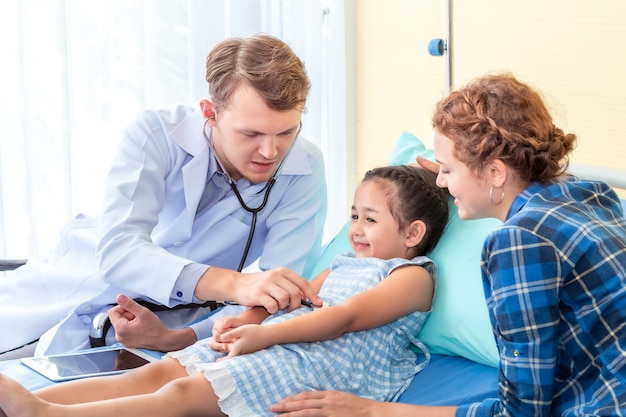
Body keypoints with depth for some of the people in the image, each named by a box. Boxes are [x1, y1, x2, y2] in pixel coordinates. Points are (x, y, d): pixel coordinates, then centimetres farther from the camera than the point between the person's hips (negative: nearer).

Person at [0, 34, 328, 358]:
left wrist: (173, 339, -40)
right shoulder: (156, 134, -25)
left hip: (169, 322, -1)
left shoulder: (305, 172, -22)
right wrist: (233, 283, -54)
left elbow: (279, 301, -24)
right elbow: (117, 250, -37)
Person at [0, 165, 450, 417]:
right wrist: (242, 319, -1)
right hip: (273, 343, 9)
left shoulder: (413, 276, 3)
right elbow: (291, 298, 22)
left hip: (317, 361, -9)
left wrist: (264, 334, -17)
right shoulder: (343, 264, 32)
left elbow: (346, 317, -10)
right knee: (157, 373, -12)